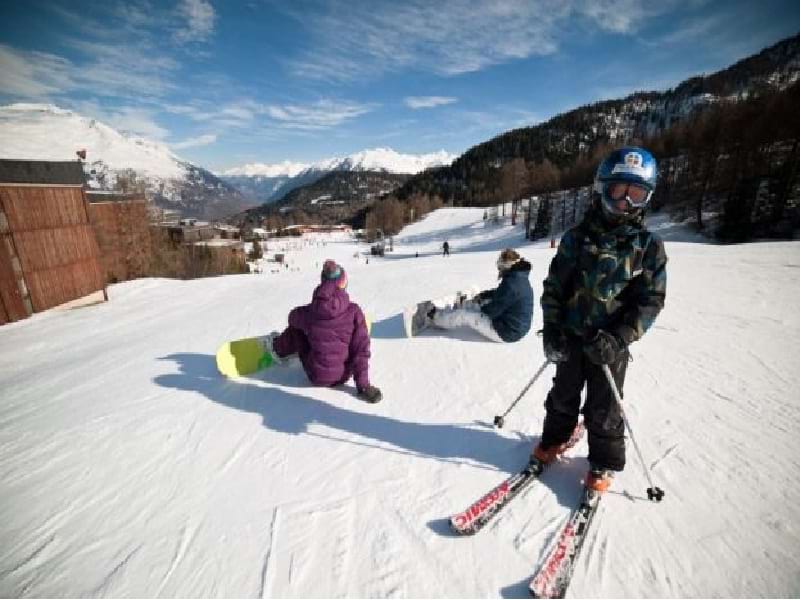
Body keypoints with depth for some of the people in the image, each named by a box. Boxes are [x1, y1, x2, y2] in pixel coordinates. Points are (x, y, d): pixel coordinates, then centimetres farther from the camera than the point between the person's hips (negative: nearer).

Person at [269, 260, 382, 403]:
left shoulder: (307, 312, -14)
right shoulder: (354, 311, -18)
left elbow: (293, 318, 11)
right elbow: (361, 349, -17)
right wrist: (363, 386, -9)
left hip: (316, 376, 0)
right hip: (343, 376, 0)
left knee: (296, 327, 16)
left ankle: (279, 349, 44)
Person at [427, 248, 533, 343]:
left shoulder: (511, 282, -28)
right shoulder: (519, 277, 3)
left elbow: (493, 310, -24)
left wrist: (482, 307, -3)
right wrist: (483, 295, 10)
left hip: (506, 332, -10)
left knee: (463, 316, -5)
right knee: (472, 304, 18)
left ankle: (435, 317, 19)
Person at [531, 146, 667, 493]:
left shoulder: (649, 246, -4)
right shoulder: (577, 237, -2)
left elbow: (651, 300, -5)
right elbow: (554, 285, 0)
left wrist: (620, 338, -18)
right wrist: (551, 329, -8)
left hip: (610, 342, -1)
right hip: (570, 336, 1)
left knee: (603, 408, 12)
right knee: (563, 395, 18)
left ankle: (604, 463, 33)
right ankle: (554, 438, 41)